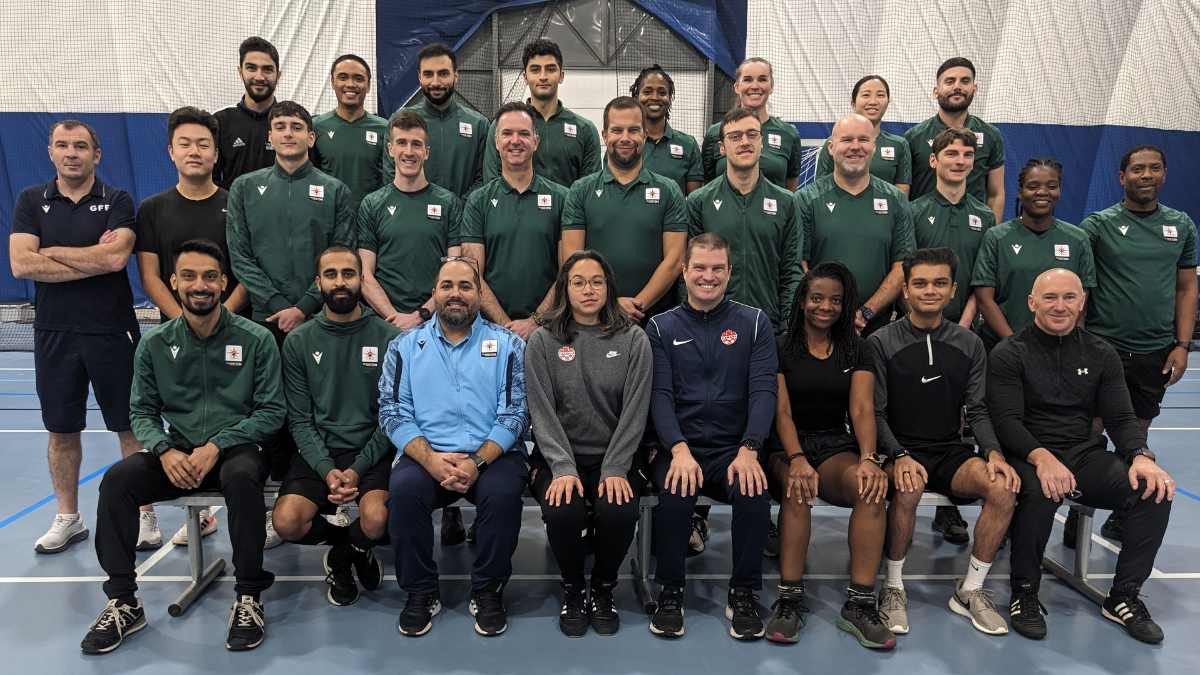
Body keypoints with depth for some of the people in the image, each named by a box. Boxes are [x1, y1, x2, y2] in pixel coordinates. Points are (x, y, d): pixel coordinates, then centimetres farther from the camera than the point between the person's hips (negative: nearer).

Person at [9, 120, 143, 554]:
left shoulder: (117, 201, 0)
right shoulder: (31, 201, 6)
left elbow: (116, 257, -17)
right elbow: (21, 265, -8)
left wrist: (52, 252, -8)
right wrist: (95, 261, -12)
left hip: (113, 331, -2)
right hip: (54, 333, 3)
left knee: (130, 427, 3)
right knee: (61, 431, 12)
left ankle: (143, 514, 15)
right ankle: (67, 519, 26)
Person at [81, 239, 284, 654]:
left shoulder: (255, 339, -4)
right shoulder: (156, 343, 5)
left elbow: (271, 413, -4)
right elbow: (142, 411, 8)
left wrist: (216, 446, -16)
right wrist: (165, 451, -13)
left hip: (238, 448, -3)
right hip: (179, 452, 4)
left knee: (241, 476, -37)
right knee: (117, 480, -22)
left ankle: (249, 598, -22)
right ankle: (123, 602, -9)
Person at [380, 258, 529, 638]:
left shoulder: (507, 345, 8)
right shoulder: (406, 346, 12)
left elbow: (514, 414, -1)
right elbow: (393, 413, 2)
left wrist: (478, 461, -16)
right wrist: (430, 458, -15)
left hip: (491, 455, -1)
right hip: (426, 455, 1)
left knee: (503, 491, -31)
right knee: (404, 488, -29)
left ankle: (488, 591, -6)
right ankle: (420, 592, -6)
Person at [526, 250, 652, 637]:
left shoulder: (633, 340, 4)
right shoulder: (543, 342, 4)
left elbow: (634, 411, -2)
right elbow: (543, 411, -3)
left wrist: (615, 470, -13)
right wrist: (563, 468, -15)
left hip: (615, 458, 0)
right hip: (559, 456, 0)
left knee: (619, 513, -28)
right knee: (564, 512, -29)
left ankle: (603, 590, 5)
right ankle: (573, 591, 4)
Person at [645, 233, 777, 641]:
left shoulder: (754, 322, 8)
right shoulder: (661, 328, 9)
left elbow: (763, 390, -2)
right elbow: (660, 394, -2)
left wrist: (749, 450, -17)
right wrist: (679, 450, -18)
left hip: (735, 449, 1)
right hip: (679, 449, 0)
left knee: (755, 494, -29)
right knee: (675, 494, -30)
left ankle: (744, 594, -5)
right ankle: (670, 594, -7)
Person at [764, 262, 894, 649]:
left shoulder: (855, 351, 13)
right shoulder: (780, 349, 4)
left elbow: (862, 409, 0)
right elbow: (781, 411, -6)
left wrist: (869, 458, -20)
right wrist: (797, 459, -24)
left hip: (836, 446, 2)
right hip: (788, 447, -2)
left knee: (872, 486, -31)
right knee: (798, 487, -36)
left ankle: (860, 604, -27)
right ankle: (790, 600, -29)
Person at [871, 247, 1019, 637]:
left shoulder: (969, 345, 10)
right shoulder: (881, 343, -2)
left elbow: (977, 410, 6)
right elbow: (875, 413, -7)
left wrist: (993, 452, -13)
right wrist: (899, 456, -23)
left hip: (950, 451, 4)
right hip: (899, 448, -4)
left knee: (1004, 486, -25)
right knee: (909, 487, -37)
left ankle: (971, 590, -7)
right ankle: (893, 587, -15)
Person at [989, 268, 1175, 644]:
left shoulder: (1101, 354, 11)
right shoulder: (1009, 355, -3)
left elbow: (1121, 417, 7)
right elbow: (1007, 421, -12)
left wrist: (1141, 455, -15)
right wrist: (1041, 457, -31)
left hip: (1087, 455, 5)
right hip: (1028, 455, -4)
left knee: (1155, 491, -20)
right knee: (1041, 491, -37)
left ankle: (1124, 597, -3)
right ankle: (1024, 593, -14)